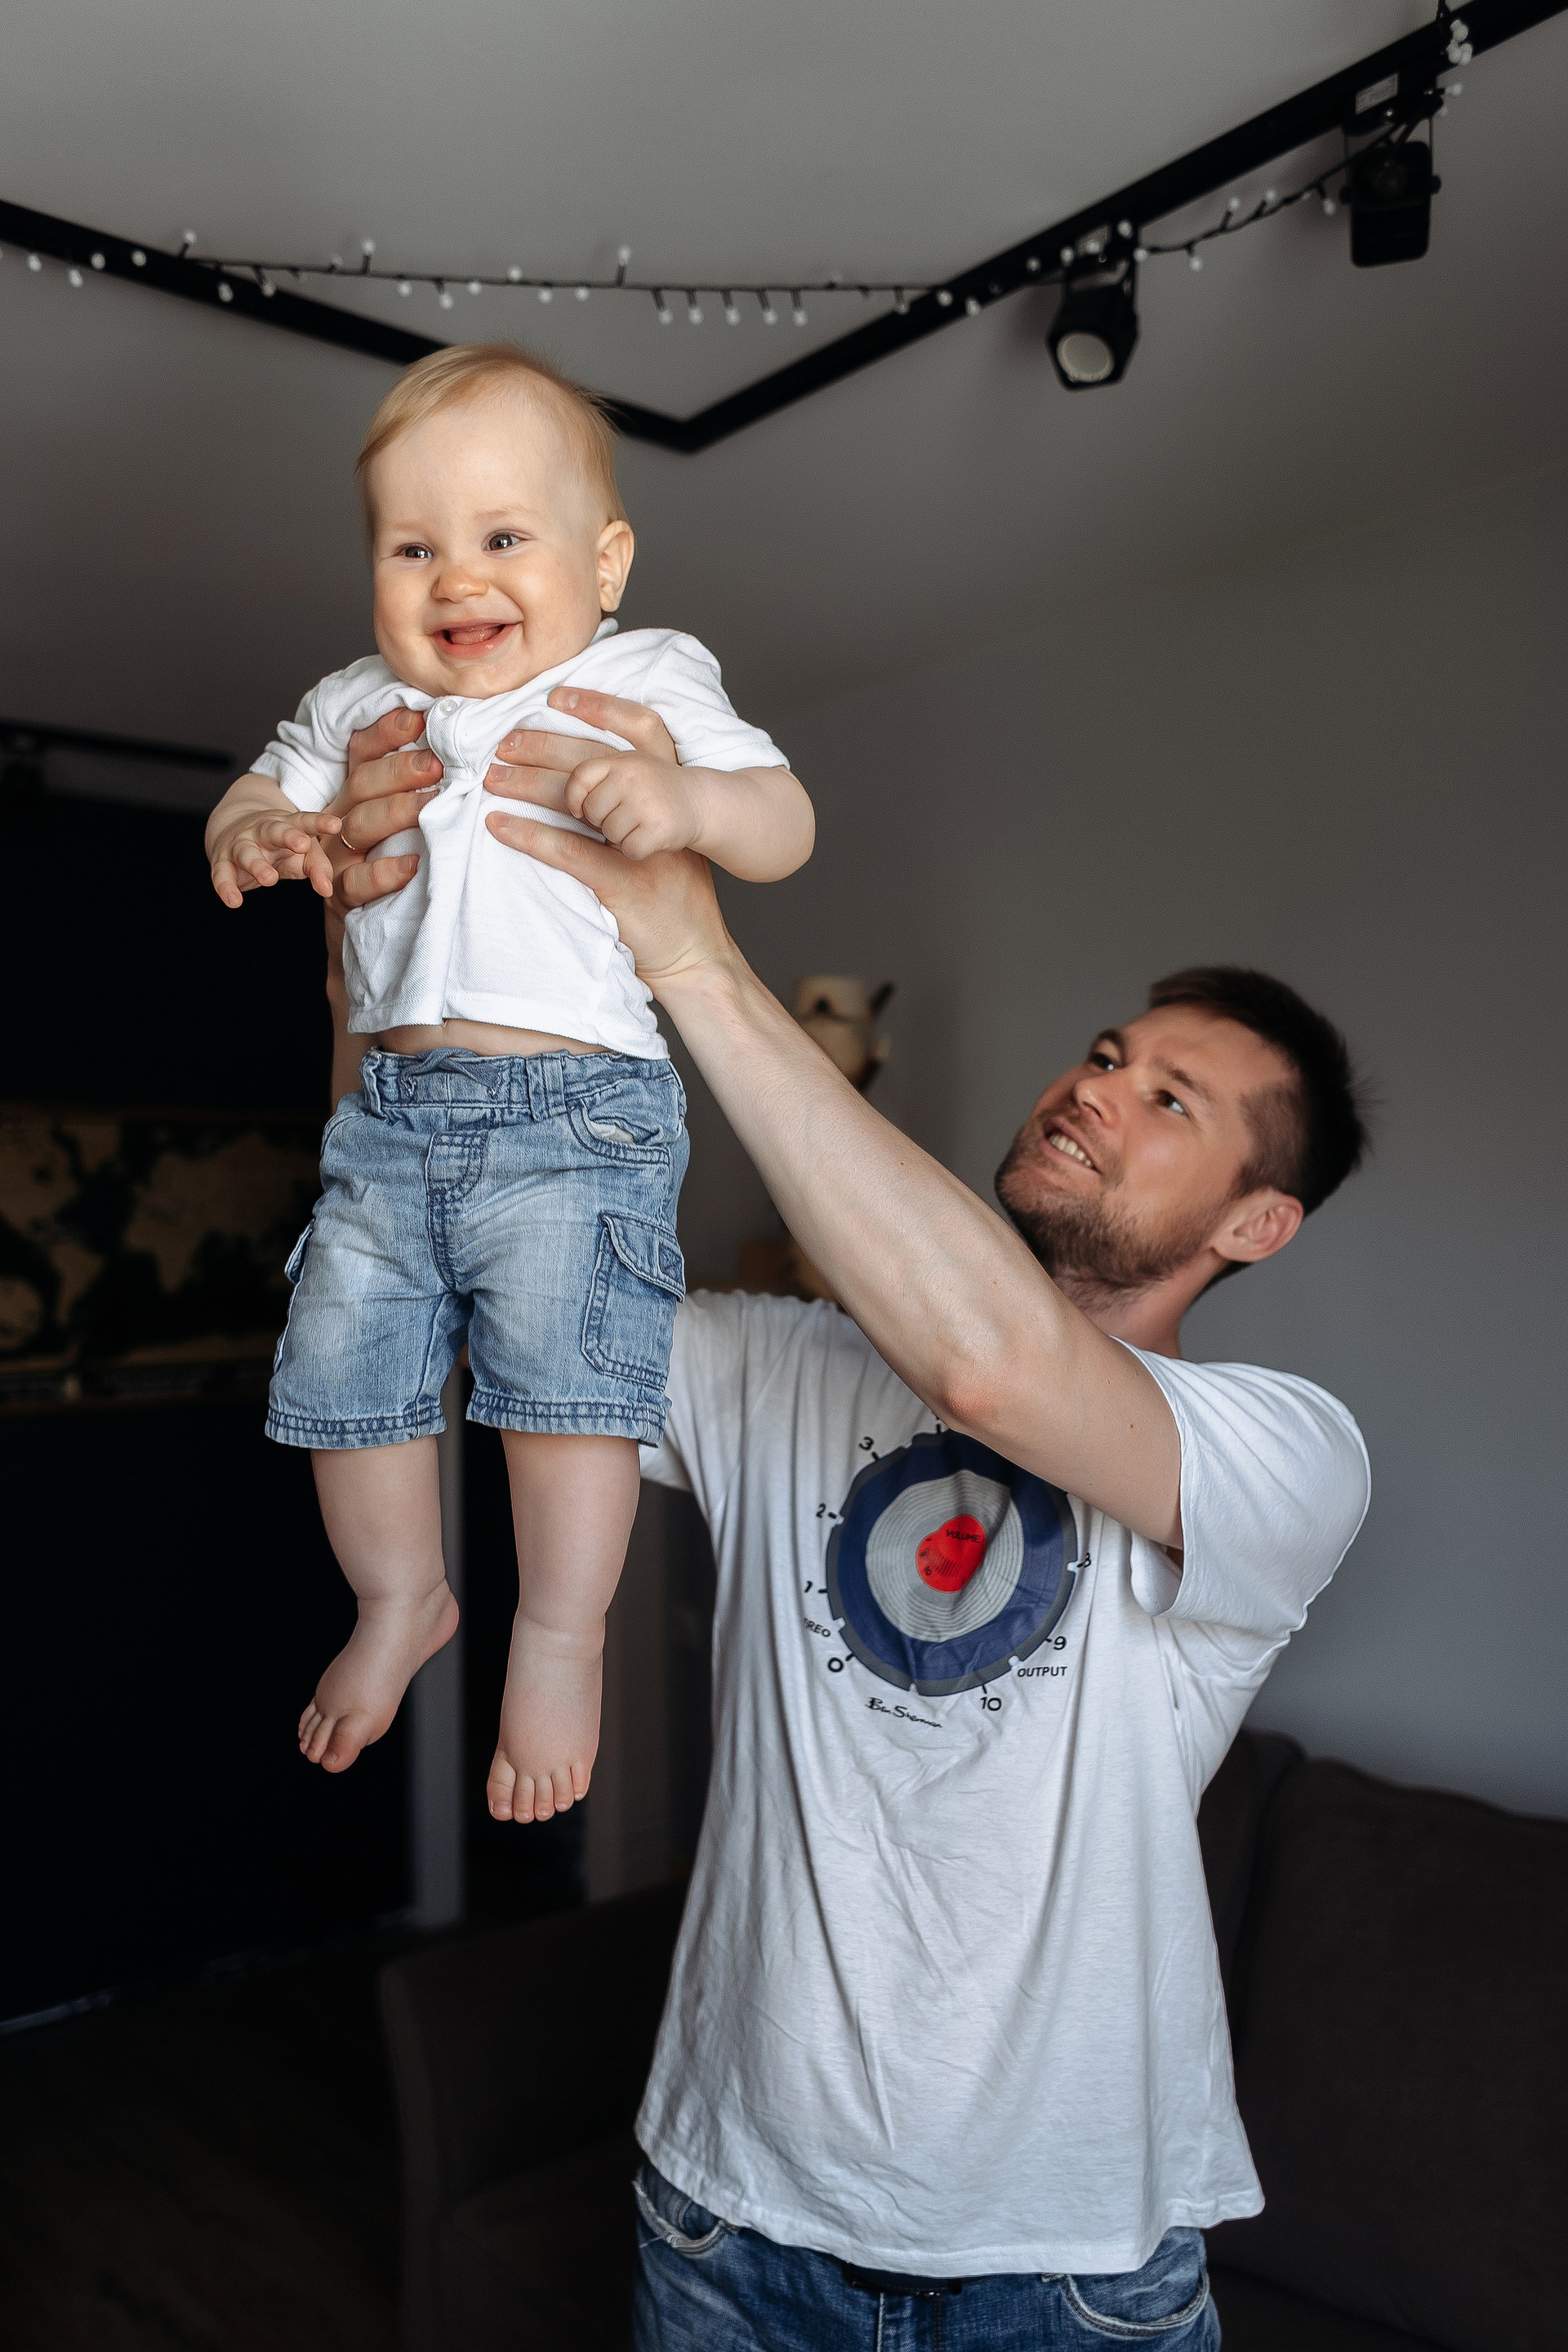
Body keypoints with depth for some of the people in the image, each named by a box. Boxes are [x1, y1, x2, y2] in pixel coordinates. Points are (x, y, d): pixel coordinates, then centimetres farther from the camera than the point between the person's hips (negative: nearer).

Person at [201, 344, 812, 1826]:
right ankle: (402, 1601, 33)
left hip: (575, 1109, -5)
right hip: (392, 1111, 5)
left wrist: (686, 798, -25)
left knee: (565, 1374, -11)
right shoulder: (360, 708, 16)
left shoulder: (644, 689, 3)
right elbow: (273, 791, 20)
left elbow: (784, 829, -3)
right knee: (341, 1370, 9)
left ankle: (559, 1641, 11)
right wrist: (249, 832, -5)